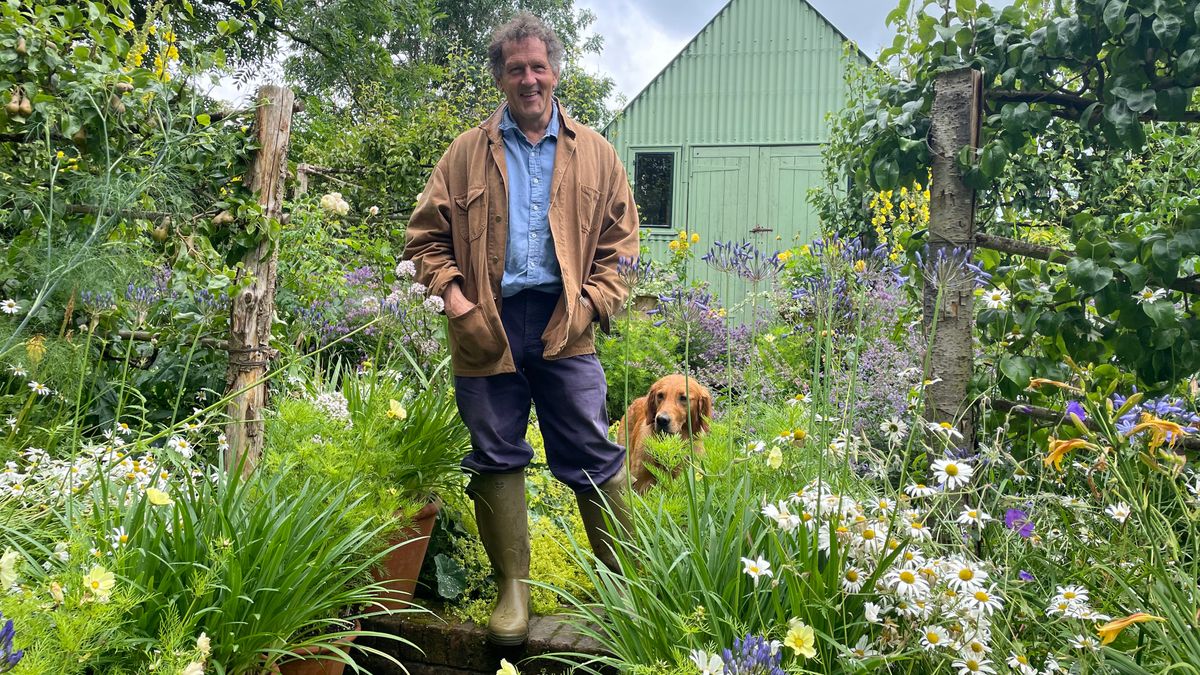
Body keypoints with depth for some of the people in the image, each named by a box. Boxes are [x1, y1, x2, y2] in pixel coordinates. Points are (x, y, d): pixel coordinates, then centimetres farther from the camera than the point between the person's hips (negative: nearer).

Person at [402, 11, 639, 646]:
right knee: (496, 458, 6)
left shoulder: (594, 153, 11)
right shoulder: (467, 152, 9)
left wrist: (598, 298, -3)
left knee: (595, 456, 1)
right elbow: (427, 233, 9)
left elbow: (619, 238, 11)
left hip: (564, 325, 0)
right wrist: (450, 291, -5)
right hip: (487, 326, 1)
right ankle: (513, 587, 19)